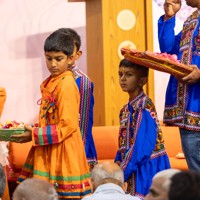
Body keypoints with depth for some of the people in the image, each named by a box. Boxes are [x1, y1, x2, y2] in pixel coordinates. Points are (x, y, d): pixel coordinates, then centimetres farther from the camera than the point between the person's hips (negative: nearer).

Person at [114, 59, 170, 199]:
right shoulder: (126, 109, 13)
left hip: (147, 170, -8)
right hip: (136, 171, 8)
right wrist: (118, 163, -2)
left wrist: (121, 173, -16)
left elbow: (142, 147, -20)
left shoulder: (144, 106, -14)